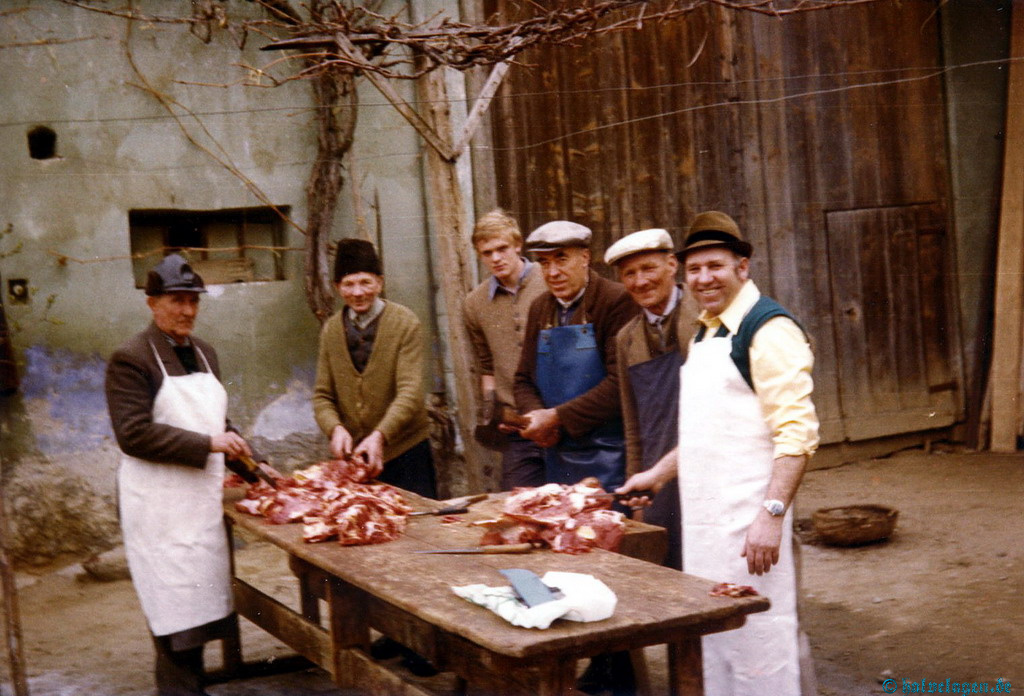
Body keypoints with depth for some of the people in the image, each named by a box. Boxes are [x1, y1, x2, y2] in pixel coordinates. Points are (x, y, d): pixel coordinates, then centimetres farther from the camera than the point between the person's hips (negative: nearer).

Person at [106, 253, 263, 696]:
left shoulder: (203, 353, 14)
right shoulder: (131, 359, -9)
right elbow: (133, 434, -18)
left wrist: (253, 468, 11)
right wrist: (207, 444, -20)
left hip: (203, 494, 7)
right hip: (159, 502, -7)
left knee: (201, 595, 10)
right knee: (175, 598, -3)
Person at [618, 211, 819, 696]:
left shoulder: (767, 330, -13)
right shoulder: (706, 333, 16)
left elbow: (797, 433, -20)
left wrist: (772, 513, -27)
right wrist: (659, 474, 26)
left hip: (749, 516, -9)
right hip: (704, 515, 9)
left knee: (757, 638, -4)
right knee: (711, 638, 16)